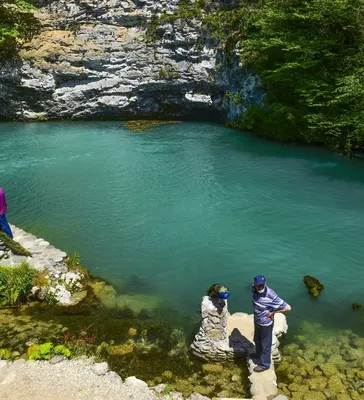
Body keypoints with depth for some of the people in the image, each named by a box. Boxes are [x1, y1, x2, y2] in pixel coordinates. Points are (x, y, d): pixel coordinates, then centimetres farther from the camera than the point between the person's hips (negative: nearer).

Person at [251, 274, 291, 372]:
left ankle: (265, 364, 40)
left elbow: (288, 307, -32)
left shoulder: (271, 296, -38)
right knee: (257, 340, 31)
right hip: (257, 321, 7)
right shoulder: (255, 289, -19)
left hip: (266, 323, -6)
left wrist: (273, 312, -21)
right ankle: (258, 354, 59)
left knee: (265, 344, 18)